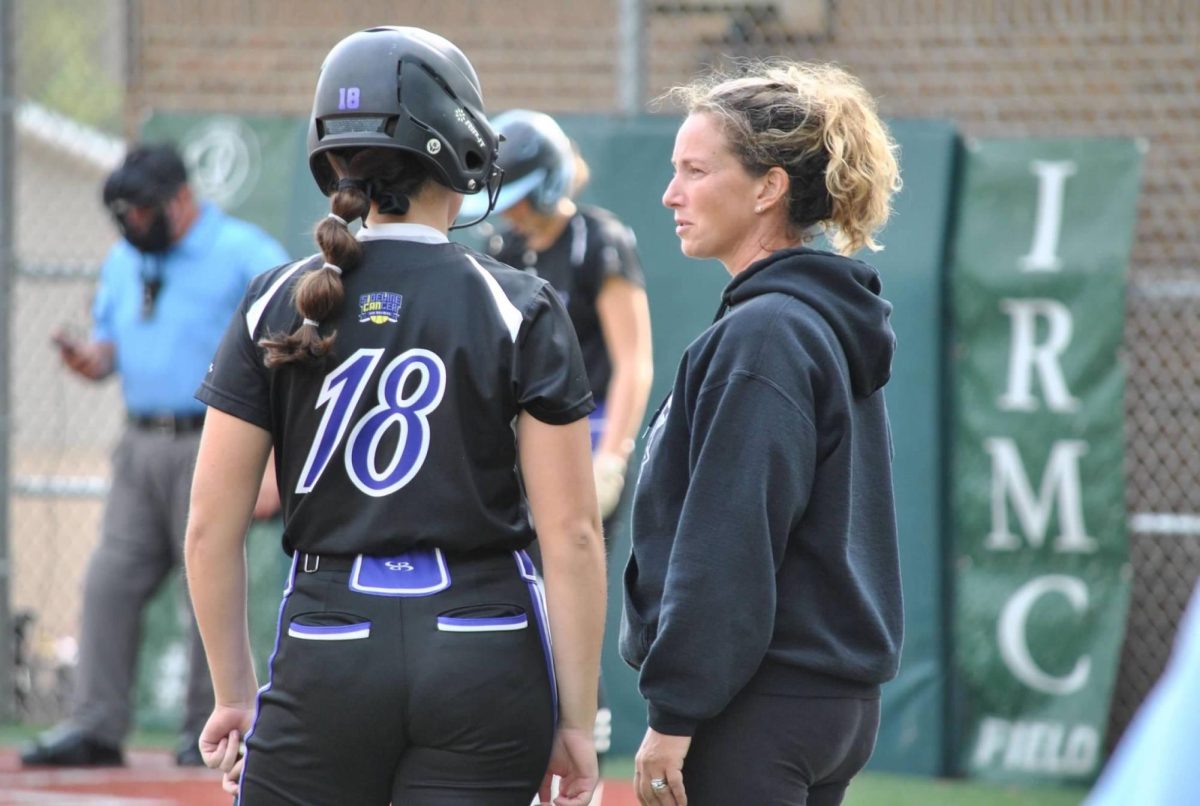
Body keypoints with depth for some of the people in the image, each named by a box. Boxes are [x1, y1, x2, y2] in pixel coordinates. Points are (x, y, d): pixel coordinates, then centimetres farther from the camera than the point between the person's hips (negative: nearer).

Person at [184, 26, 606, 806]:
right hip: (488, 660, -1)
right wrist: (576, 720, 0)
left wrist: (235, 694, 13)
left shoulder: (278, 304, 3)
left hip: (327, 654, 1)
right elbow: (572, 535, -6)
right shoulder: (521, 308, -2)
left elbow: (210, 528, 2)